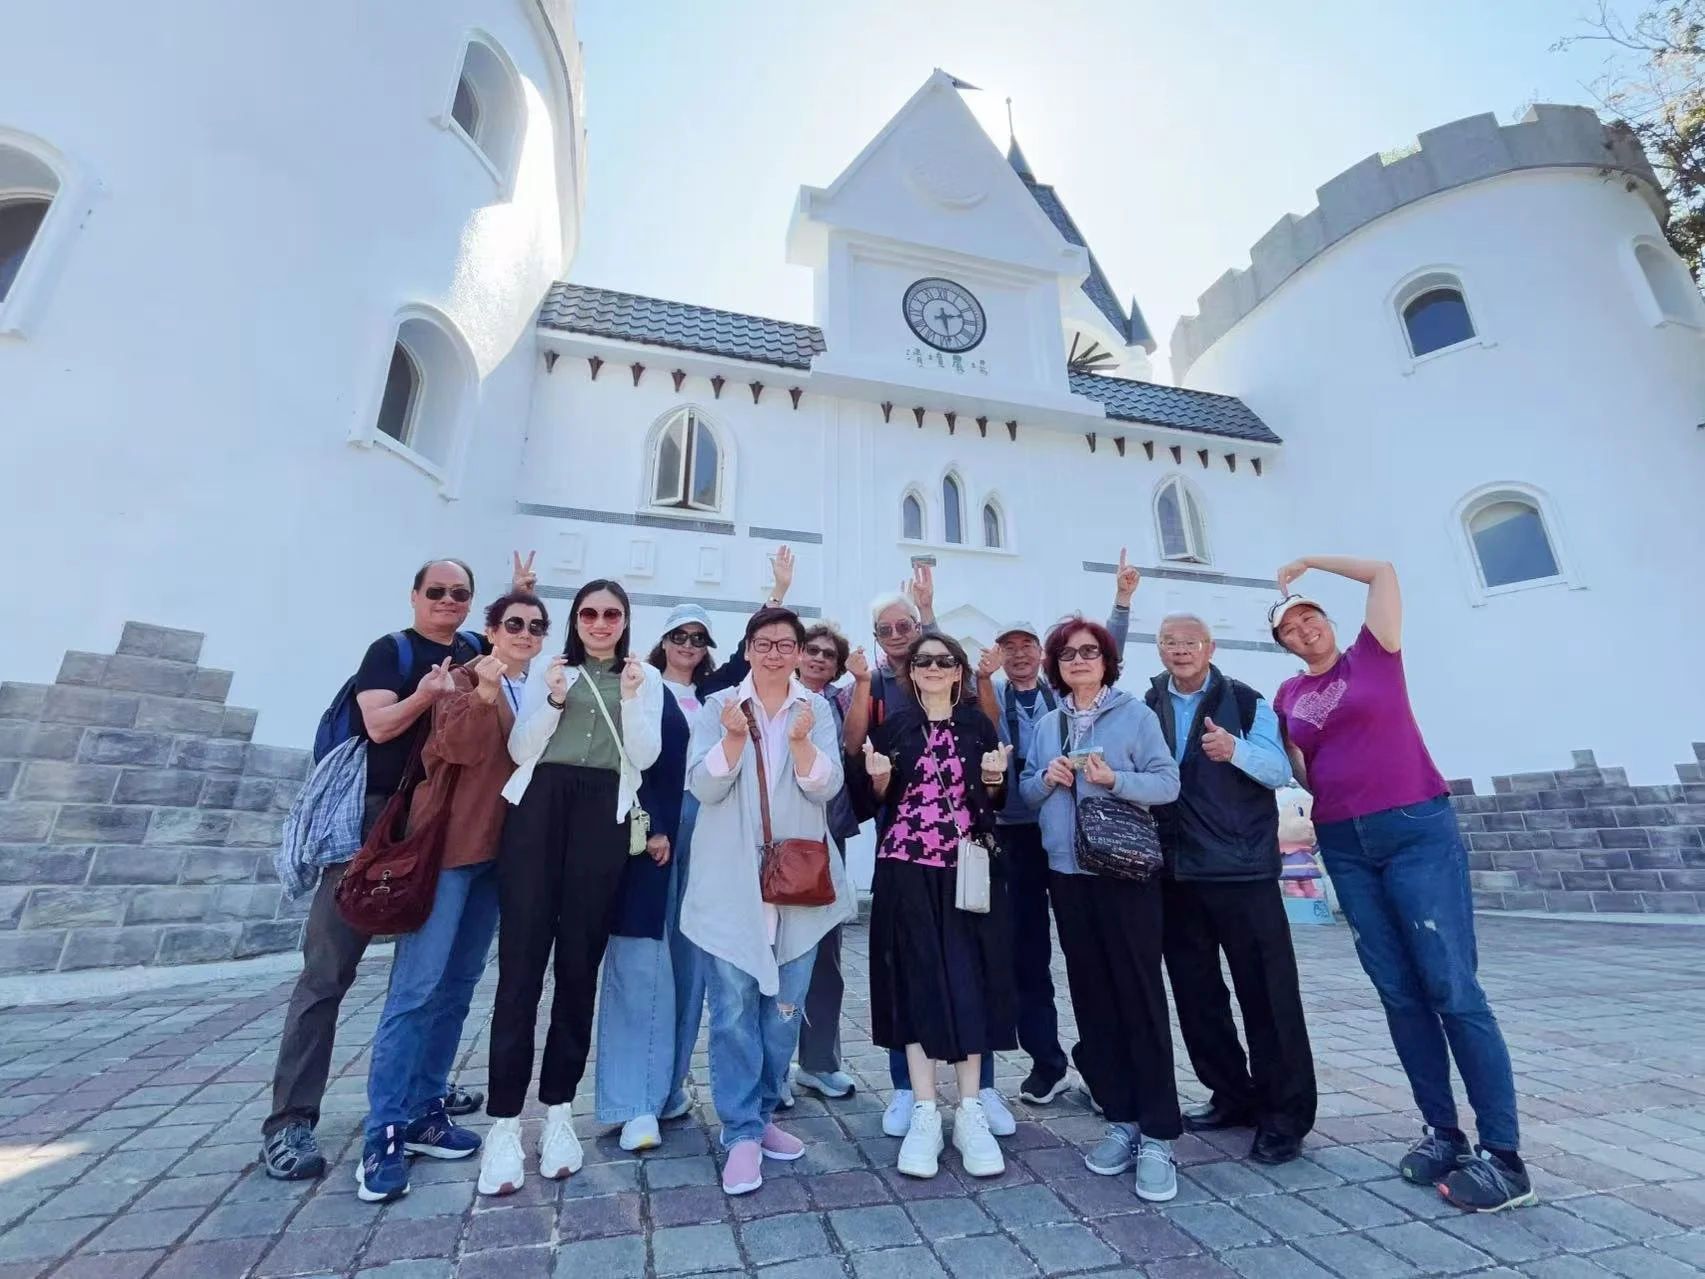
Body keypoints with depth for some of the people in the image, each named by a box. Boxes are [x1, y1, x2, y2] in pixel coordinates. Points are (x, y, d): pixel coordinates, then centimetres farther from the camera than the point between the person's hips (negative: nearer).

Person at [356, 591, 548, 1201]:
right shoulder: (462, 678, -3)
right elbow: (459, 746, -20)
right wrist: (484, 692, -32)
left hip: (500, 846, 6)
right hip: (450, 840, -6)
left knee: (458, 984, 13)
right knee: (417, 984, -3)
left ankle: (423, 1110, 25)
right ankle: (384, 1133, 9)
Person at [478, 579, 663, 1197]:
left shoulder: (646, 677, 11)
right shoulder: (550, 669, 13)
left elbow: (644, 757, 2)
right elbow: (518, 751, 7)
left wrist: (631, 697, -10)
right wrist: (552, 702, -9)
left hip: (603, 815, 0)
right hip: (538, 806, 1)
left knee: (579, 963, 5)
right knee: (521, 959, -2)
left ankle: (558, 1109, 20)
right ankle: (504, 1119, 9)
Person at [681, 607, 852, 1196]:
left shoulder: (818, 710, 4)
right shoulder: (719, 705, 1)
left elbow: (826, 787, -6)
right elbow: (704, 787, -7)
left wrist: (800, 740, -23)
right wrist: (734, 736, -23)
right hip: (731, 881, -2)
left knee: (785, 1008, 12)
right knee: (734, 1008, 1)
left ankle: (762, 1114, 32)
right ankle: (742, 1133, 18)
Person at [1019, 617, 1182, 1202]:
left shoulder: (1136, 714, -2)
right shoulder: (1046, 726, 11)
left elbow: (1168, 783, -7)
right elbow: (1026, 793, 11)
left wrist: (1115, 780, -22)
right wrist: (1047, 780, -9)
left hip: (1126, 871, -4)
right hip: (1068, 873, 5)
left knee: (1140, 996, 0)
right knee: (1092, 997, 10)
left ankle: (1157, 1136, 12)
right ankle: (1120, 1120, 24)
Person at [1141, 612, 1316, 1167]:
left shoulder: (1245, 702, 0)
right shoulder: (1145, 709, 8)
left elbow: (1281, 770, -9)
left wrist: (1237, 750, -27)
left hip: (1242, 869, -4)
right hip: (1174, 872, 4)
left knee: (1267, 992, 2)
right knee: (1196, 993, 13)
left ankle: (1286, 1114, 20)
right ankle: (1234, 1096, 31)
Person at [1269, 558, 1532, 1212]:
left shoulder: (1374, 654, 4)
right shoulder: (1289, 695, 11)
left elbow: (1383, 571, -2)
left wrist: (1306, 562, 6)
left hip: (1416, 830, -4)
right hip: (1345, 846, 4)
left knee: (1453, 988, -6)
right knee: (1399, 992, 6)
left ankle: (1503, 1154, 3)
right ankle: (1442, 1131, 16)